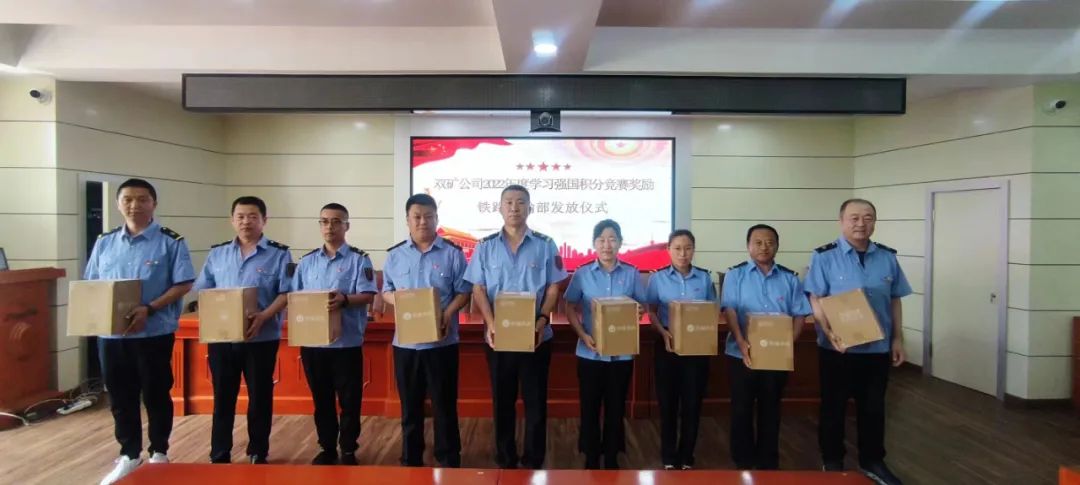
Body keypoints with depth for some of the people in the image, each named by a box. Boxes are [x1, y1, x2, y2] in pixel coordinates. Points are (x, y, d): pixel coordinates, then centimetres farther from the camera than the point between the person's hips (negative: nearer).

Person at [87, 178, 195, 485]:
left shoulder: (171, 241, -6)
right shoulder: (104, 242, 10)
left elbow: (183, 285, -10)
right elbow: (91, 285, 14)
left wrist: (149, 309, -20)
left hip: (154, 333, -4)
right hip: (111, 334, 5)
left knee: (156, 396, 7)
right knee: (120, 398, 13)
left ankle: (159, 454, 23)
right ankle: (129, 456, 28)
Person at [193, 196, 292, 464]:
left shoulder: (279, 254, -2)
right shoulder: (217, 253, 10)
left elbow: (286, 293, -9)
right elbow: (201, 291, 10)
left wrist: (264, 316, -22)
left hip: (261, 338, -3)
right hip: (221, 337, 3)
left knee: (260, 397, 7)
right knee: (222, 397, 10)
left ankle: (258, 453, 21)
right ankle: (219, 456, 21)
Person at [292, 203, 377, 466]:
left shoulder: (359, 259, -3)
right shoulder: (307, 261, 11)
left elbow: (368, 296, -10)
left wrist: (345, 300, -28)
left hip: (347, 342, -4)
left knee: (349, 400, 4)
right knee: (321, 400, 14)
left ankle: (349, 450, 19)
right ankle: (327, 448, 28)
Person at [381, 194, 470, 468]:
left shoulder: (452, 253, -2)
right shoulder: (395, 255, 7)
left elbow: (464, 291, -3)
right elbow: (386, 291, 12)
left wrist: (448, 314, -18)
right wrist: (395, 298, -10)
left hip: (442, 341, -2)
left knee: (444, 403, 6)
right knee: (410, 405, 13)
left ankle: (448, 461, 20)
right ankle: (411, 460, 28)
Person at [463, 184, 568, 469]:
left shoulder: (545, 245, 1)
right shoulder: (485, 247, 4)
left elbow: (553, 289, 1)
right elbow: (478, 291, 1)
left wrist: (541, 321, -14)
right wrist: (491, 324, -14)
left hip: (536, 336, -1)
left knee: (535, 400, 6)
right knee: (502, 400, 10)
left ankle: (533, 461, 20)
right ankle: (505, 460, 25)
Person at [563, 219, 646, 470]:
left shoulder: (632, 274, 0)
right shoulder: (582, 274, -1)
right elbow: (570, 309, 1)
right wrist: (583, 335, -13)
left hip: (622, 353, 1)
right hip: (590, 353, -1)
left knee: (616, 407, 11)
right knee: (590, 407, 7)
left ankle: (612, 460, 26)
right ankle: (591, 460, 22)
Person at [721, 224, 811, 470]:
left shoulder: (790, 278, 5)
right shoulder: (735, 274, -1)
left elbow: (800, 314, 3)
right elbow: (729, 310, -9)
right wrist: (741, 342, -22)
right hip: (742, 354, -2)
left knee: (770, 409, 12)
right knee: (742, 409, 6)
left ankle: (768, 463, 25)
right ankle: (743, 462, 21)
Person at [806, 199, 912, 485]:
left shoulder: (887, 257, 5)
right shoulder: (824, 256, -8)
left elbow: (894, 301, 10)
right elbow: (816, 300, -11)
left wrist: (897, 339, 7)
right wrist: (830, 332, -24)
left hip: (877, 347, 4)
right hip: (837, 348, -4)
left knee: (874, 407, 14)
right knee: (833, 407, 9)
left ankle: (872, 462, 30)